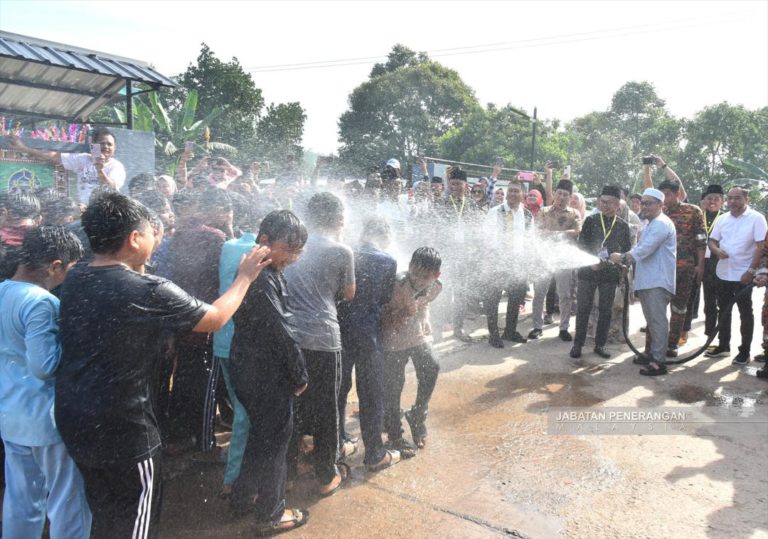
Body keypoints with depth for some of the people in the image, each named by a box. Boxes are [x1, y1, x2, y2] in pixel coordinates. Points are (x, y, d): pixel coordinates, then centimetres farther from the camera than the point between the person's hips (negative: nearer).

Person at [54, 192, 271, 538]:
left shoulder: (73, 279, -3)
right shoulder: (146, 290, -23)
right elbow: (215, 318, -12)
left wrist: (140, 263, 21)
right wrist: (244, 277, 1)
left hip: (72, 416, 7)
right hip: (121, 427, -7)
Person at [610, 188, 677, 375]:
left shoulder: (661, 224, -13)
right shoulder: (651, 224, 22)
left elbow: (646, 248, -22)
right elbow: (641, 248, 23)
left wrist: (623, 257, -19)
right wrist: (625, 259, 8)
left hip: (658, 281, -11)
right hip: (648, 280, 11)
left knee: (657, 321, -10)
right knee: (651, 320, 17)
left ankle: (659, 361, -8)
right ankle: (650, 353, 27)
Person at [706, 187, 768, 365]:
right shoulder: (722, 219, 6)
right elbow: (712, 241, 12)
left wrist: (751, 271, -18)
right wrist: (717, 251, -12)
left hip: (743, 275, -5)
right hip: (723, 273, 5)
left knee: (745, 314, 4)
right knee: (723, 311, 14)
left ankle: (744, 351, 13)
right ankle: (723, 345, 27)